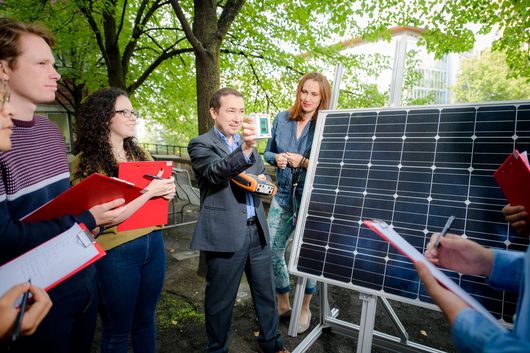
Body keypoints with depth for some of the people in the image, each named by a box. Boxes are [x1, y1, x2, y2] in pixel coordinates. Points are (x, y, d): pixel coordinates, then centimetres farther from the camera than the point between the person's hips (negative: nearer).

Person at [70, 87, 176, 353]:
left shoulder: (141, 155, 6)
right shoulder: (86, 163, -12)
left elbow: (159, 192, 15)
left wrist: (168, 191, -7)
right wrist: (149, 191, -21)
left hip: (153, 243, 6)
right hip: (116, 253, -5)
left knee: (145, 320, 22)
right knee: (117, 331, 15)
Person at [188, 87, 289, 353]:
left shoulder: (247, 140, 14)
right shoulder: (200, 145, -6)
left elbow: (263, 173, 23)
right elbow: (216, 172, -26)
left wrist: (263, 181, -1)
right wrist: (244, 149, -43)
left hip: (257, 230, 6)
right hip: (225, 235, -6)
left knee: (265, 292, 19)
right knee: (220, 301, 11)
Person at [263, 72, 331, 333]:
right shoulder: (282, 119, 3)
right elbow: (268, 152, 12)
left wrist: (304, 162, -19)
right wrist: (276, 158, -9)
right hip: (283, 196, 4)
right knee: (271, 251, 8)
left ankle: (304, 308, 34)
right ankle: (283, 304, 32)